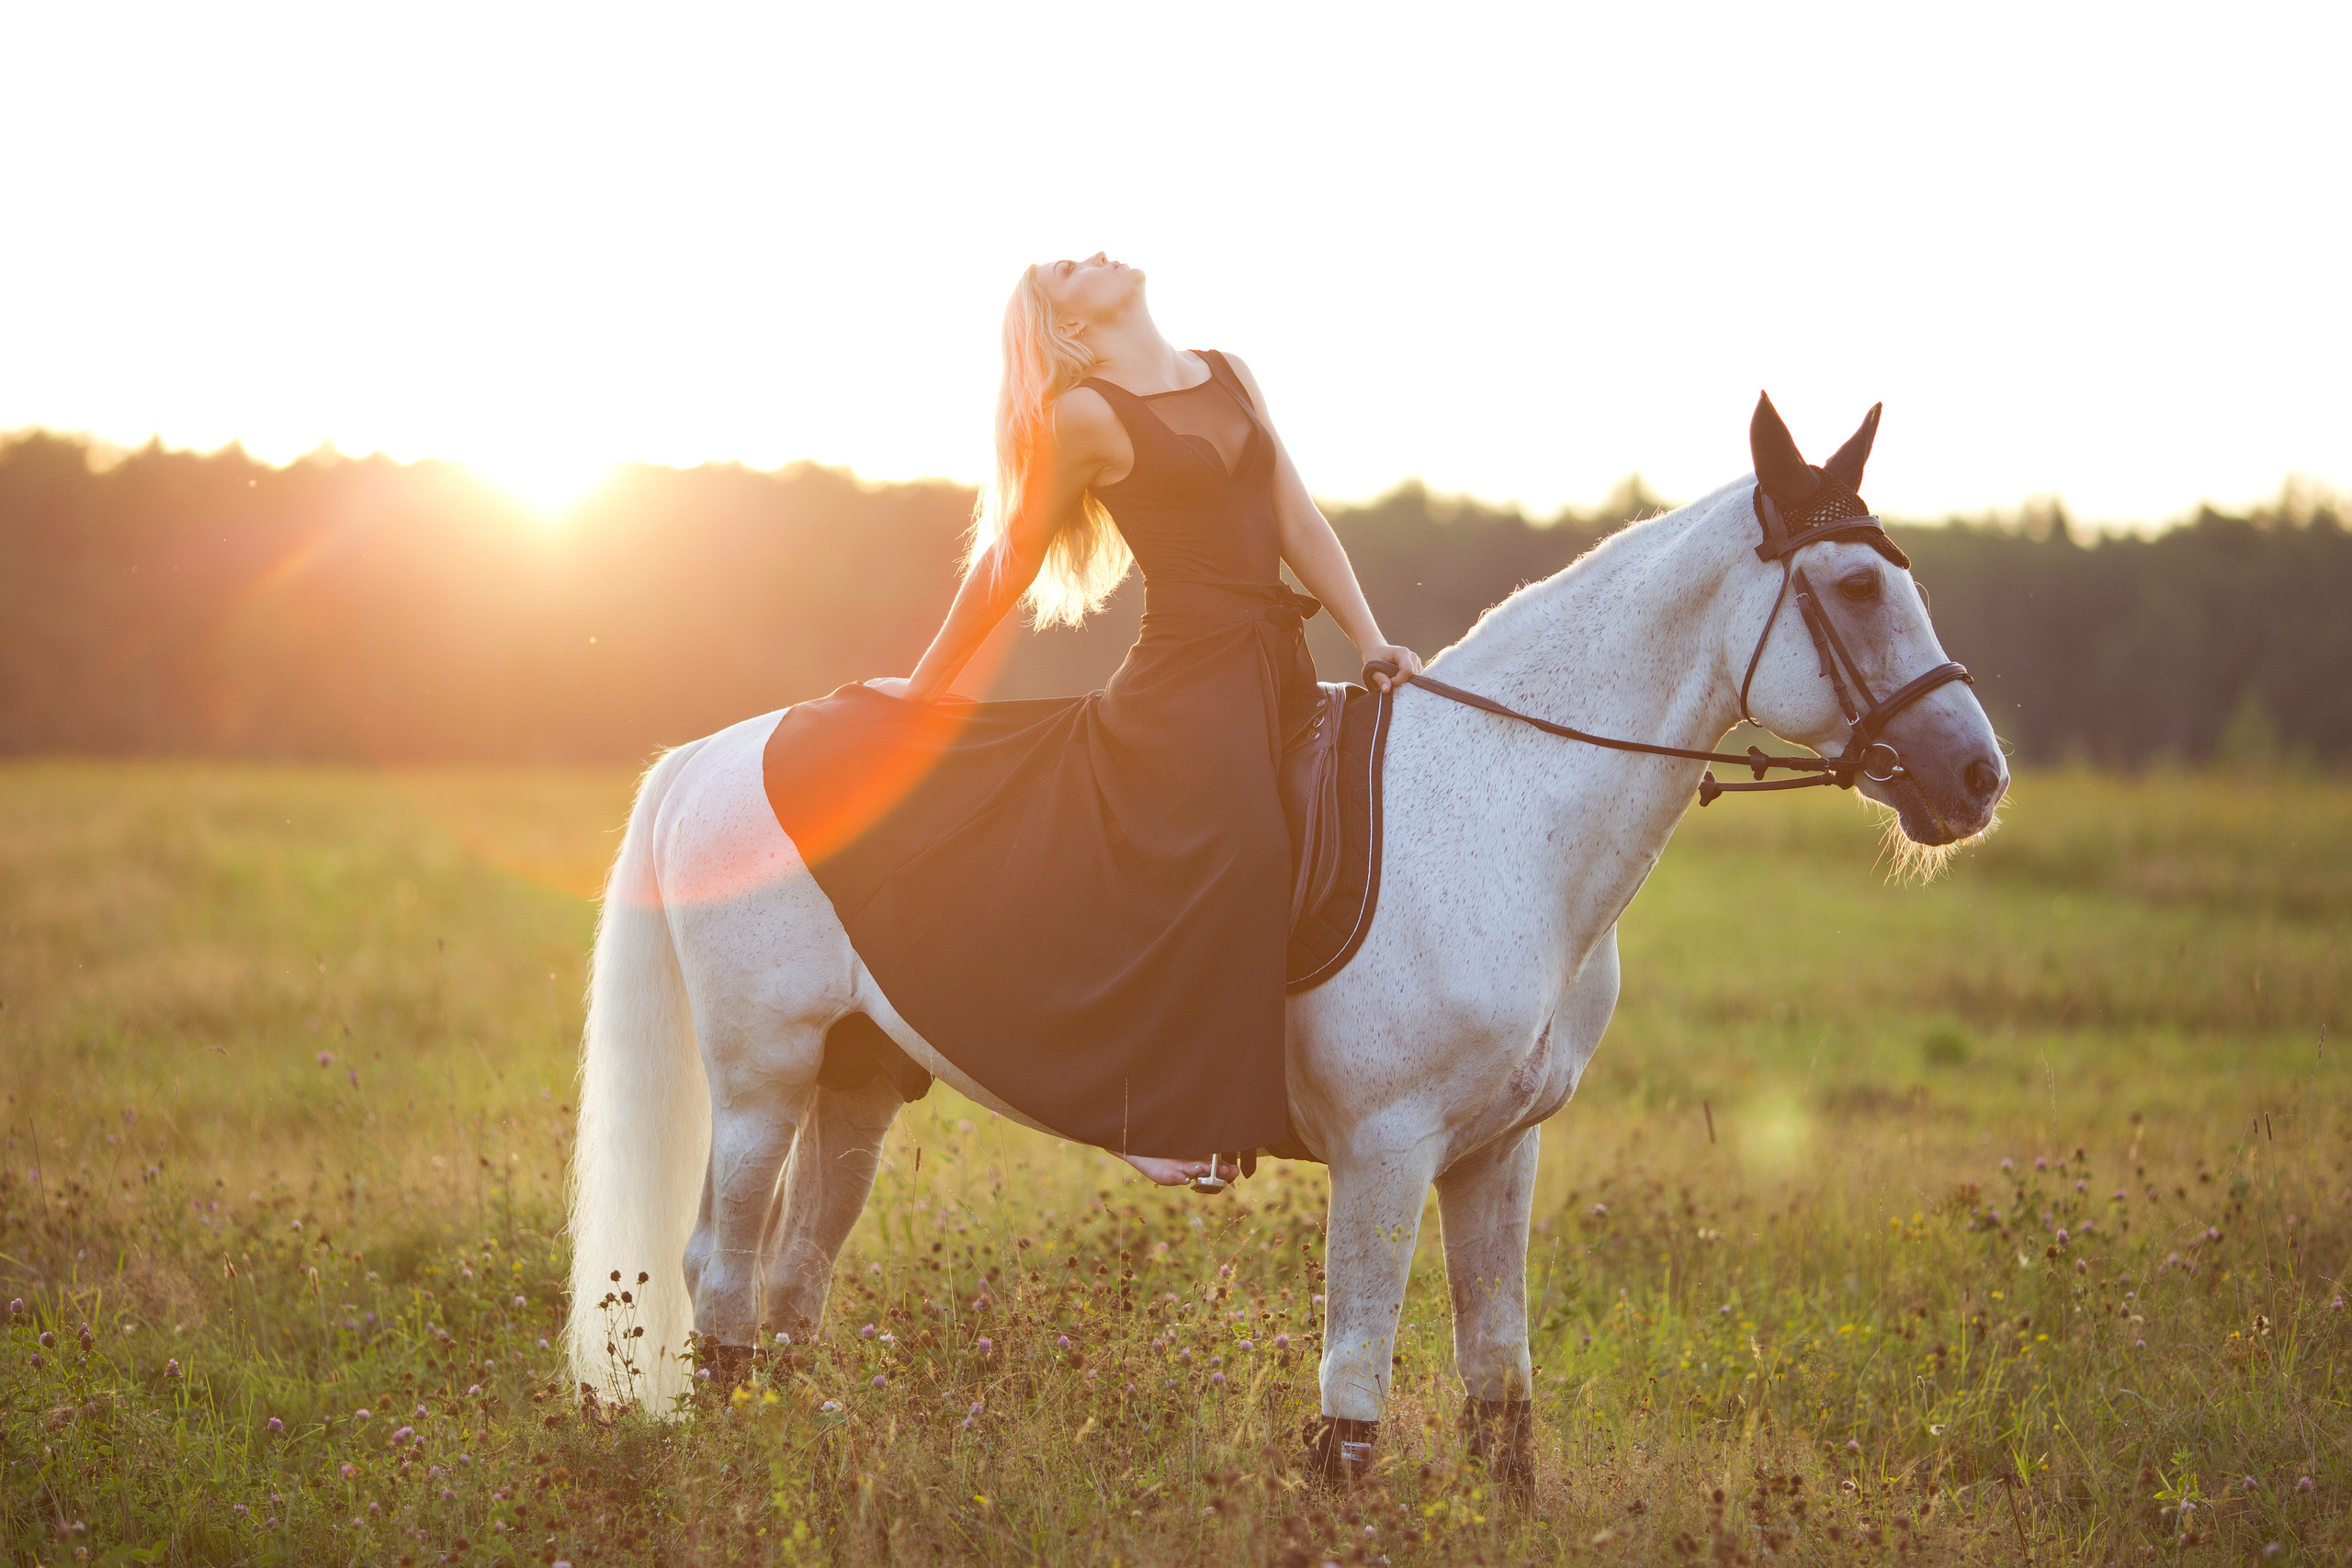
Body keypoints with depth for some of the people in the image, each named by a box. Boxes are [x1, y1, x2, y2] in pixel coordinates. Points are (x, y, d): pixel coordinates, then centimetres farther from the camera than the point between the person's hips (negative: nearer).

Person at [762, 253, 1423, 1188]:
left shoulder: (1229, 375, 15)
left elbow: (1301, 527, 12)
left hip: (1278, 678, 7)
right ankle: (1154, 1112, -16)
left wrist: (1370, 643, 0)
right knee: (1228, 847, -28)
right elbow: (1008, 563, 4)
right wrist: (919, 694, 9)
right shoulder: (1084, 415, -3)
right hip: (1186, 681, -7)